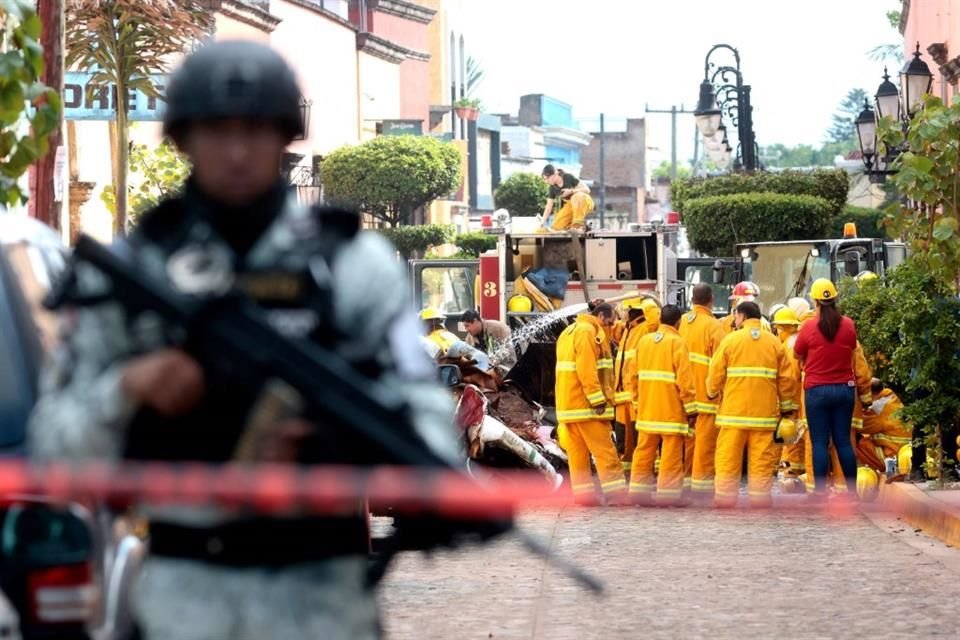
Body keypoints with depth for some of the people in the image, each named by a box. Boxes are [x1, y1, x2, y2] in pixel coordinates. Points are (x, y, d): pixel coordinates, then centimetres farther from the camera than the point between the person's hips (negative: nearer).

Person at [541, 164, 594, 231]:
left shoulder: (569, 178, -19)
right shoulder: (553, 188, -5)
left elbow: (587, 189, -19)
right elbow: (549, 207, -2)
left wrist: (571, 191, -30)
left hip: (584, 202, -4)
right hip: (570, 206, 4)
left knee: (577, 196, -40)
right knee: (557, 226, -15)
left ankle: (578, 224, -29)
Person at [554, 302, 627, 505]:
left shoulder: (569, 332, 20)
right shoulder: (588, 332, -12)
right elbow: (587, 370, -20)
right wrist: (598, 399, -21)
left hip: (567, 403, 9)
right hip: (586, 403, -9)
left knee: (577, 451, 7)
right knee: (605, 450, -6)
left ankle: (582, 493, 5)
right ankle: (616, 493, -8)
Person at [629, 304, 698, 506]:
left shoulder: (644, 341, 10)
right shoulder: (676, 342, -8)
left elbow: (634, 375, 12)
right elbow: (685, 378, -12)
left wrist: (637, 402, 20)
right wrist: (691, 407, -8)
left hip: (646, 408, 6)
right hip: (671, 409, -6)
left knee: (644, 450, 11)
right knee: (671, 453, -2)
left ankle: (639, 490, 14)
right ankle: (669, 492, -3)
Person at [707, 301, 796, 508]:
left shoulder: (731, 340, -2)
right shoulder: (774, 342, 5)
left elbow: (716, 373, -1)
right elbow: (785, 378, 4)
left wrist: (712, 393, 19)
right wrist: (786, 406, 15)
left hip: (734, 408, -2)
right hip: (764, 410, 2)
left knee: (729, 454, 4)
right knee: (762, 456, 4)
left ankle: (726, 494, 4)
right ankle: (759, 494, 3)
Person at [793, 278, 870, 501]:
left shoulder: (809, 328, -11)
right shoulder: (848, 325, -2)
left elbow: (799, 355, 3)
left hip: (817, 390, -3)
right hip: (844, 389, 3)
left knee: (820, 442, 0)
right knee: (843, 440, 9)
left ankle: (820, 491, -2)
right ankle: (852, 490, 10)